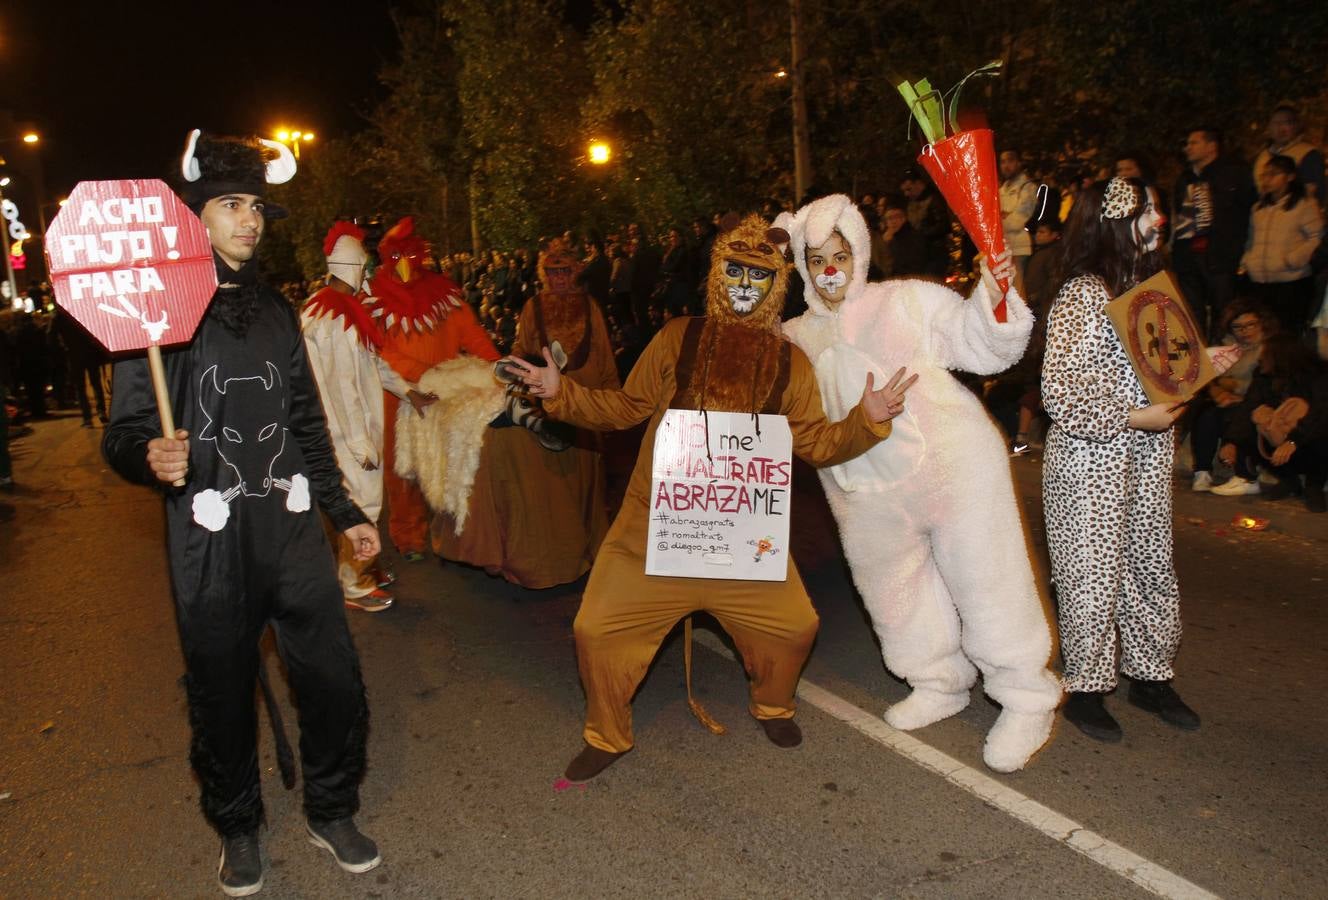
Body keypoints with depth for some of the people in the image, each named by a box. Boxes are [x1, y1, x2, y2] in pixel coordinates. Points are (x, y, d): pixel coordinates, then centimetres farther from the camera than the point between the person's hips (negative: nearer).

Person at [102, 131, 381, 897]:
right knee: (223, 694, 8)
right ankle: (238, 828, 33)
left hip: (293, 525, 4)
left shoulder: (276, 310, 14)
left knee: (335, 680, 3)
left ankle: (332, 812, 27)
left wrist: (344, 511, 18)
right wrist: (150, 456, -26)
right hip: (211, 542, -3)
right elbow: (124, 429, -3)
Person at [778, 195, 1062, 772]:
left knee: (983, 581, -1)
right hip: (867, 493, 5)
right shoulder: (797, 337, 13)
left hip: (951, 465, -4)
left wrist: (994, 298, -21)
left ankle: (1026, 702, 16)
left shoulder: (909, 300, 2)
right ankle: (940, 684, 38)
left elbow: (982, 346, -4)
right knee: (895, 593, 15)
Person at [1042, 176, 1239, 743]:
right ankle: (1084, 690, 20)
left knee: (1152, 565, 15)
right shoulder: (1082, 297, -16)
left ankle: (1150, 677, 32)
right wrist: (1134, 418, -19)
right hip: (1090, 462, -8)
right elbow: (1059, 394, -20)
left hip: (1148, 455, 8)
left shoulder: (1148, 284, 10)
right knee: (1093, 575, 3)